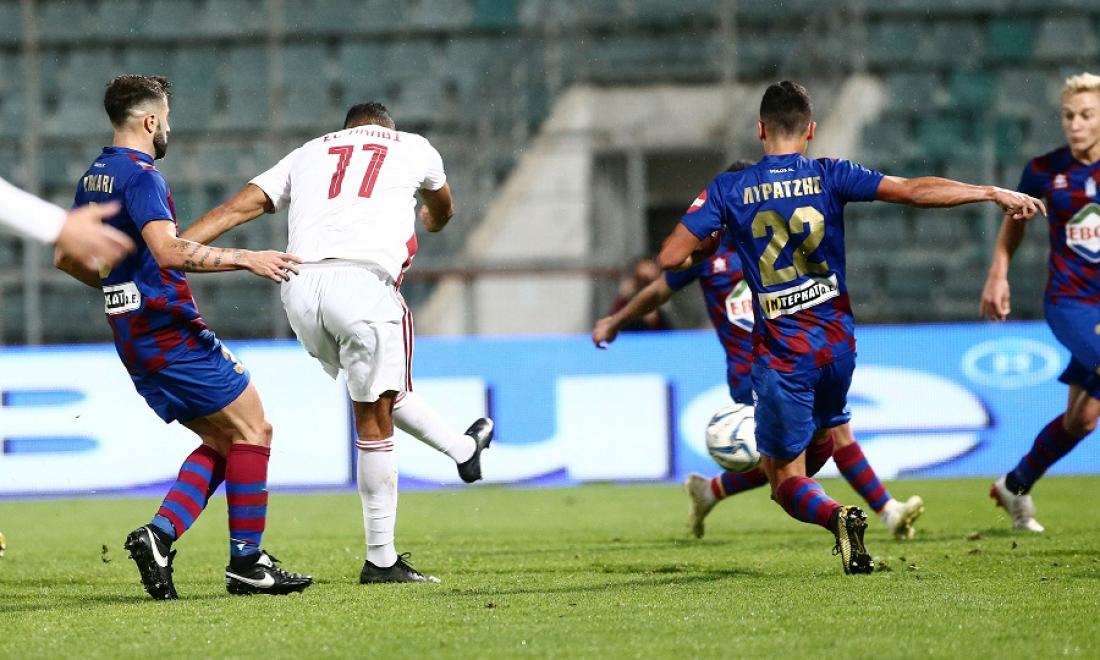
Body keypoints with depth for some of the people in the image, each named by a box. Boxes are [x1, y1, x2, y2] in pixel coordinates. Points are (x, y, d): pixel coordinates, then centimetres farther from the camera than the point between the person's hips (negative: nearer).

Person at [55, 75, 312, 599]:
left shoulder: (93, 178, 15)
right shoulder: (140, 176, -14)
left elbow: (66, 258, 25)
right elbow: (168, 251, -28)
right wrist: (246, 258, -26)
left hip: (134, 339, 9)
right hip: (171, 333, -9)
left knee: (221, 441, 13)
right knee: (253, 430, -2)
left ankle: (159, 535, -2)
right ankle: (246, 564, -4)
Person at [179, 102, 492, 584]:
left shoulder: (308, 153, 28)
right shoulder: (413, 148, 25)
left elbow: (236, 207, 16)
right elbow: (442, 210, 48)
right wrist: (429, 223, 72)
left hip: (299, 286, 3)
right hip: (362, 282, -3)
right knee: (373, 423, 1)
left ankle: (462, 449, 41)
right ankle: (381, 559, 4)